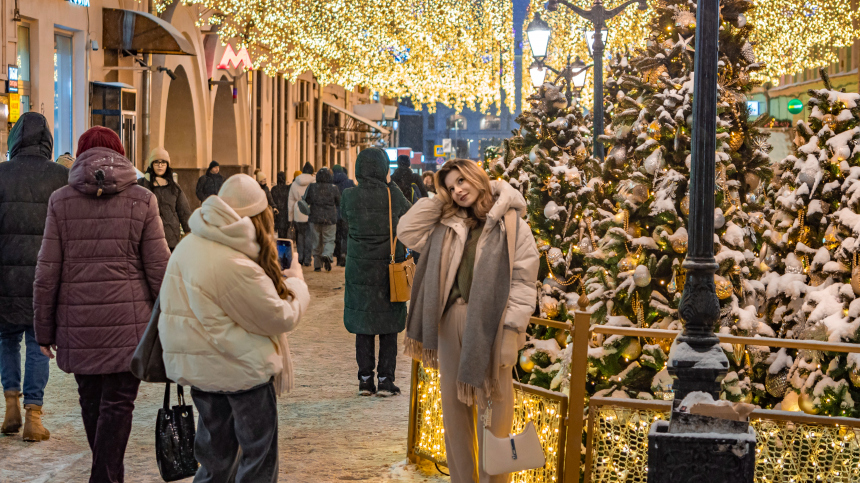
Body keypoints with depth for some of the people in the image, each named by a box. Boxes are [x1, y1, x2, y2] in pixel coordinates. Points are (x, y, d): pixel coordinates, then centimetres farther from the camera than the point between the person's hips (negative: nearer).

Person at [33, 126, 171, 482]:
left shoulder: (61, 202, 3)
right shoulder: (141, 200, 1)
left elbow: (47, 274, 2)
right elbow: (159, 269, -1)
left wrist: (44, 330, 9)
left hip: (78, 324, 2)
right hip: (128, 323, -2)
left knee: (91, 402, 15)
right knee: (118, 405, 2)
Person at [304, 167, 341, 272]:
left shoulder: (311, 188, -3)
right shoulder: (334, 189, -5)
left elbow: (306, 202, 3)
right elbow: (339, 203, 4)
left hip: (314, 219, 1)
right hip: (330, 220, -1)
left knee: (316, 243, 9)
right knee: (329, 240, 7)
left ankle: (317, 264, 8)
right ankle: (327, 255, -21)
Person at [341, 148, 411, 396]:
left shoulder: (350, 196, -7)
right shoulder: (393, 195, -10)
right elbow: (409, 214, 8)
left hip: (360, 268, 1)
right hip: (390, 268, -1)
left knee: (363, 326, 9)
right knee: (388, 327, 8)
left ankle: (365, 380, 11)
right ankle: (385, 379, 8)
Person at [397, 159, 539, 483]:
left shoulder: (510, 223, -2)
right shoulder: (448, 225, 14)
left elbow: (523, 280, -6)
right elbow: (407, 232, 10)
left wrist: (512, 330, -13)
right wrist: (437, 200, 8)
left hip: (489, 322, -5)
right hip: (450, 320, 5)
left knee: (493, 404, -1)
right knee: (453, 402, 9)